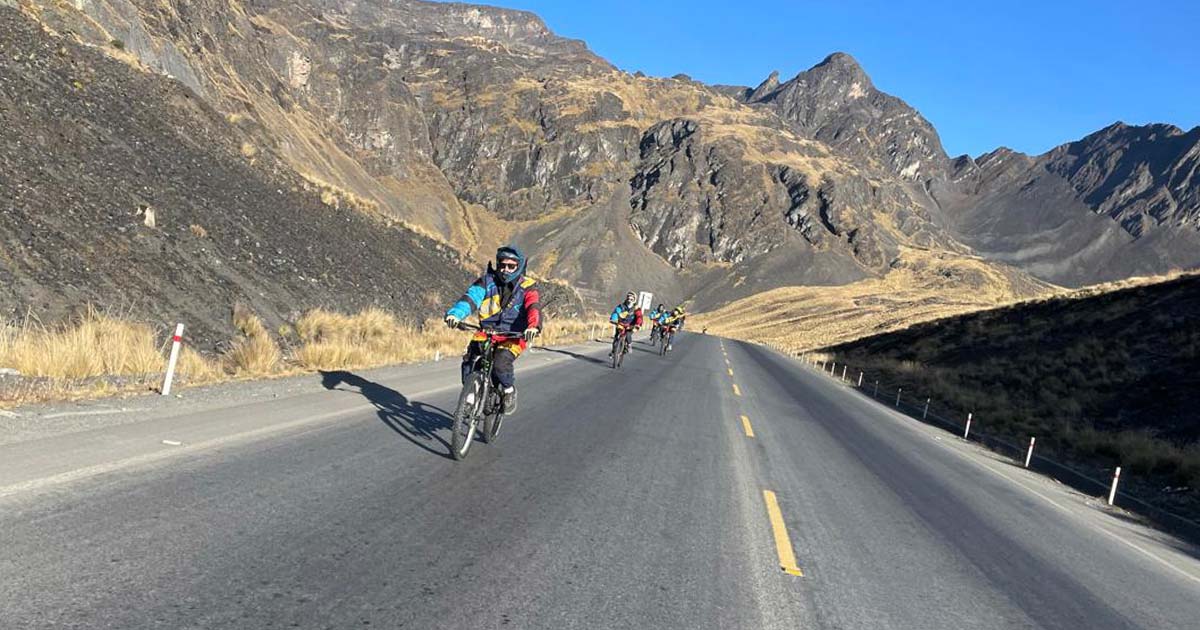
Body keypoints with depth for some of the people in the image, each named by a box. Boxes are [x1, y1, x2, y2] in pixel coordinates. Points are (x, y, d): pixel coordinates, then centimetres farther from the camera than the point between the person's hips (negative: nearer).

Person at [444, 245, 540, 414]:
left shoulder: (527, 287, -4)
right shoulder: (488, 281, 1)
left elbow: (534, 308, -22)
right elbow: (471, 297, -14)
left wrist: (533, 326, -44)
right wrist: (455, 314, -34)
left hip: (513, 336, -3)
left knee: (501, 362, -28)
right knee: (469, 360, -18)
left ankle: (509, 391, 2)